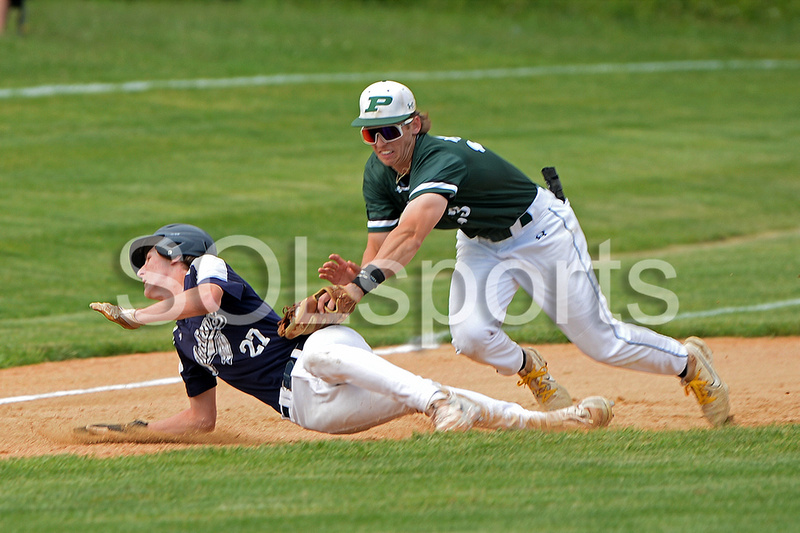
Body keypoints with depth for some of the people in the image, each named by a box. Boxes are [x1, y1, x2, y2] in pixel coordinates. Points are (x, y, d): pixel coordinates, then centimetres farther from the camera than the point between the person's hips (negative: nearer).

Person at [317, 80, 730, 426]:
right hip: (481, 245, 6)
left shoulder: (442, 160, -38)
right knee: (470, 335, -20)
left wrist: (360, 287, -62)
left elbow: (410, 236, -52)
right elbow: (379, 248, -13)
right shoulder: (379, 174, -12)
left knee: (600, 340, 0)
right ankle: (529, 369, 15)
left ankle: (689, 361, 28)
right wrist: (354, 277, -36)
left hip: (541, 232, -6)